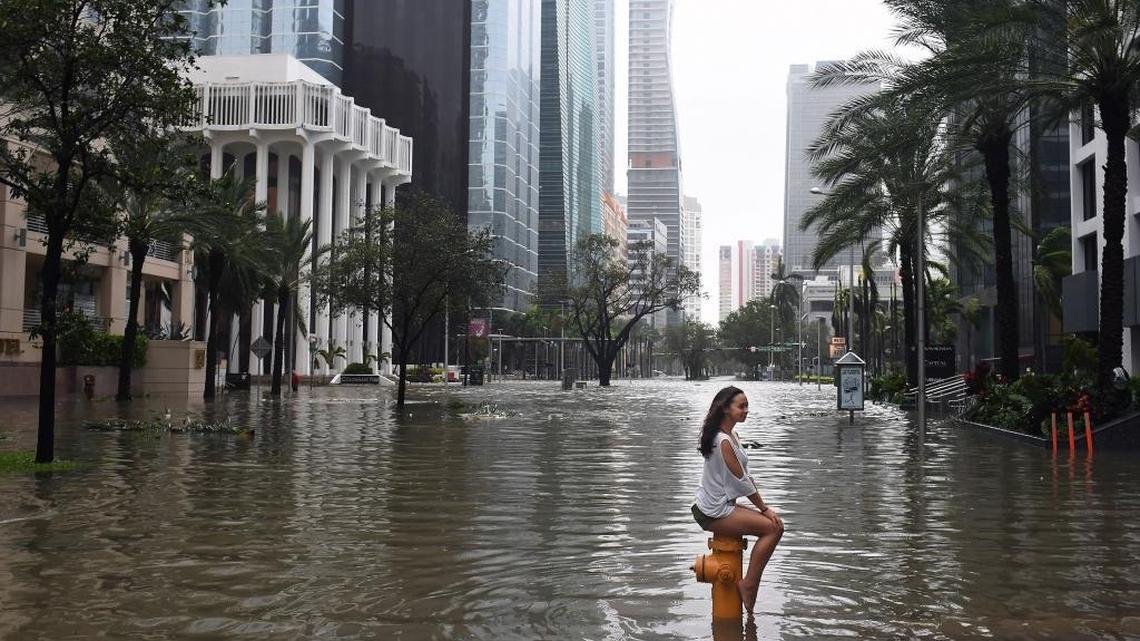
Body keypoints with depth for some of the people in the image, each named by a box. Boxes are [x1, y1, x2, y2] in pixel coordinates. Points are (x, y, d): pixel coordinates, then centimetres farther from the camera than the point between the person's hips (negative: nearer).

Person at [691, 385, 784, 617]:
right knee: (773, 527, -14)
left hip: (719, 505, 10)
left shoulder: (731, 436, 11)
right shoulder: (723, 441, -20)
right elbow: (742, 482, -16)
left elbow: (745, 475, 13)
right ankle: (749, 583, -6)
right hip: (714, 514, -10)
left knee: (774, 523, 12)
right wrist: (764, 508, -7)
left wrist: (764, 507, 7)